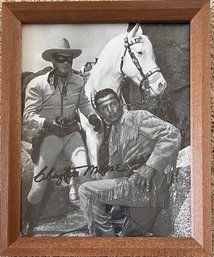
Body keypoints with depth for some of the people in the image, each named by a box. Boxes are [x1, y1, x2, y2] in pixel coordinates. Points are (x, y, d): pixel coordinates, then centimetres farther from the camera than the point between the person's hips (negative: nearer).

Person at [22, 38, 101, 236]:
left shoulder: (78, 81, -1)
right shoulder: (37, 84, -12)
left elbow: (83, 103, 16)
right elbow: (29, 115, -13)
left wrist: (92, 115, -3)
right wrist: (48, 123, -30)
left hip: (72, 133, 3)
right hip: (48, 136, -2)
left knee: (84, 172, -23)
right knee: (38, 187, 4)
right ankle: (27, 229, 29)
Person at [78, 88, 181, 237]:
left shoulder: (138, 117, -4)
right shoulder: (113, 134, 22)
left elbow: (172, 134, -17)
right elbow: (114, 168, 24)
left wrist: (150, 166, -25)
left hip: (147, 186, -9)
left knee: (86, 191, -11)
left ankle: (105, 234, -1)